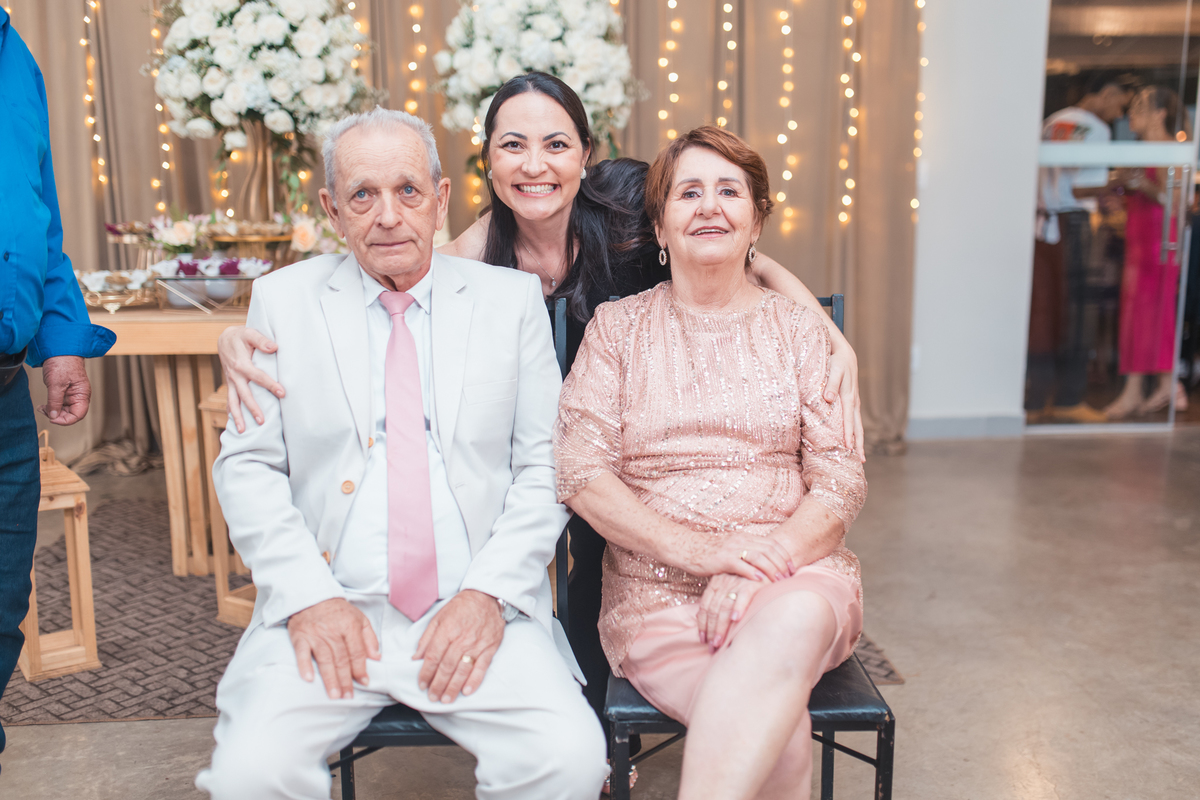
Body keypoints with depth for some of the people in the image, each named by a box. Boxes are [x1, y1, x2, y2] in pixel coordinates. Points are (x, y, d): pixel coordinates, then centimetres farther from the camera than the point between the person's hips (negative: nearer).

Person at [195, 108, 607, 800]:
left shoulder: (512, 299, 7)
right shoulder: (283, 300, 9)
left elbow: (545, 465, 4)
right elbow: (247, 465, 6)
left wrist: (489, 592, -9)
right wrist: (308, 596, -8)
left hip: (478, 610, 0)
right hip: (329, 611, 1)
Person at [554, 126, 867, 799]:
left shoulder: (799, 328, 11)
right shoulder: (618, 326, 8)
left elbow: (841, 477, 2)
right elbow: (579, 469, -3)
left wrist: (764, 564, -16)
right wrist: (693, 548, -16)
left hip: (794, 572, 2)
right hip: (656, 586, -1)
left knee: (793, 623, -36)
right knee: (783, 736, -30)